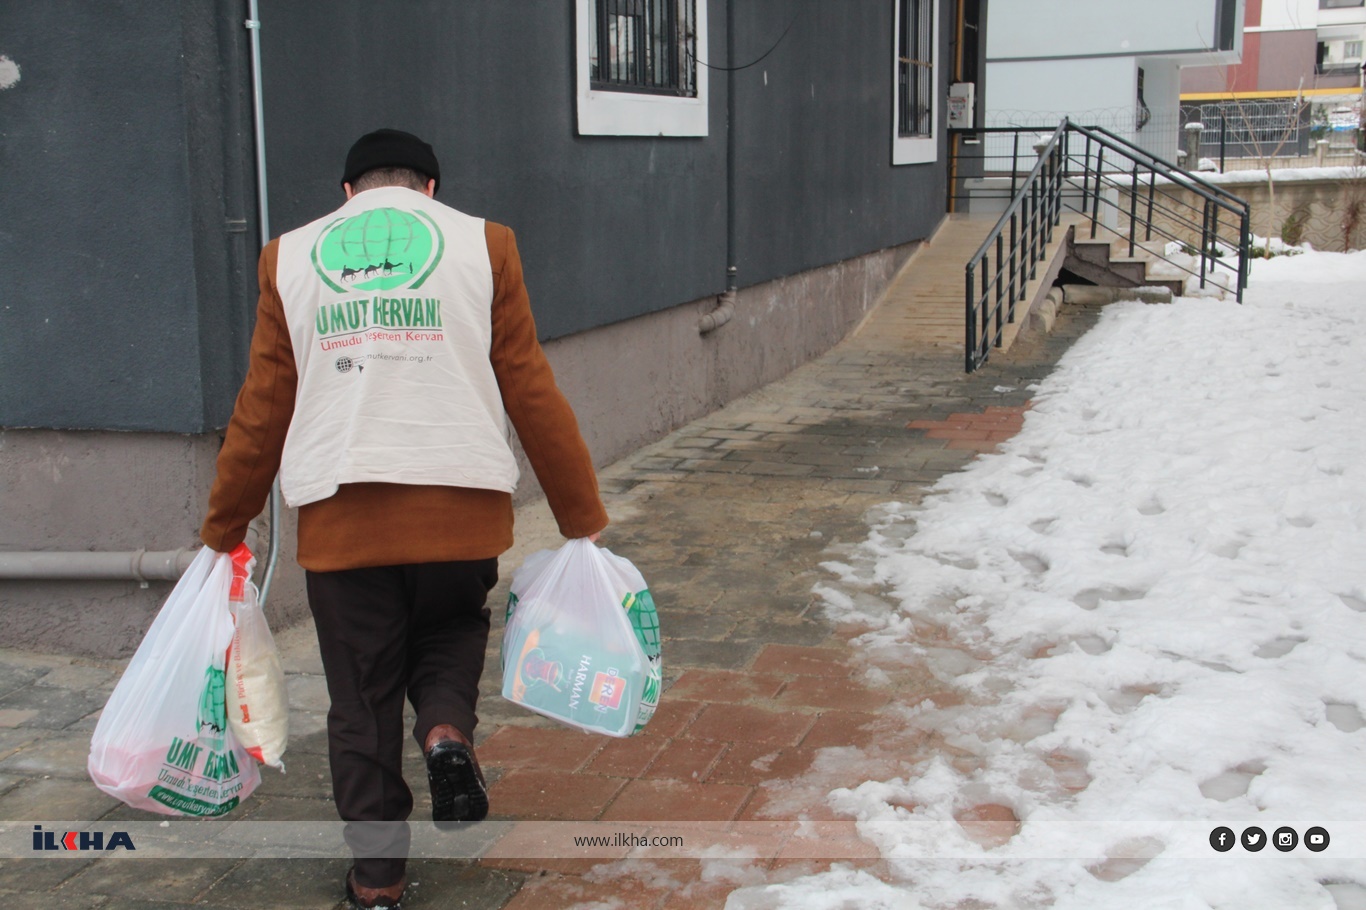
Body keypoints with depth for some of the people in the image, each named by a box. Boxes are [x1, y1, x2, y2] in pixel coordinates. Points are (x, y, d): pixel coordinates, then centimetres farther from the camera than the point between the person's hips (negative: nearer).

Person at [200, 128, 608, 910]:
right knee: (451, 632, 26)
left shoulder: (291, 257, 10)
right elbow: (532, 392, 3)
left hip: (341, 515, 1)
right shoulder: (481, 243, 6)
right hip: (461, 508, 0)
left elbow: (262, 410, 9)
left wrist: (225, 526, 19)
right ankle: (448, 730, -1)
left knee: (363, 700, 14)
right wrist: (583, 516, 9)